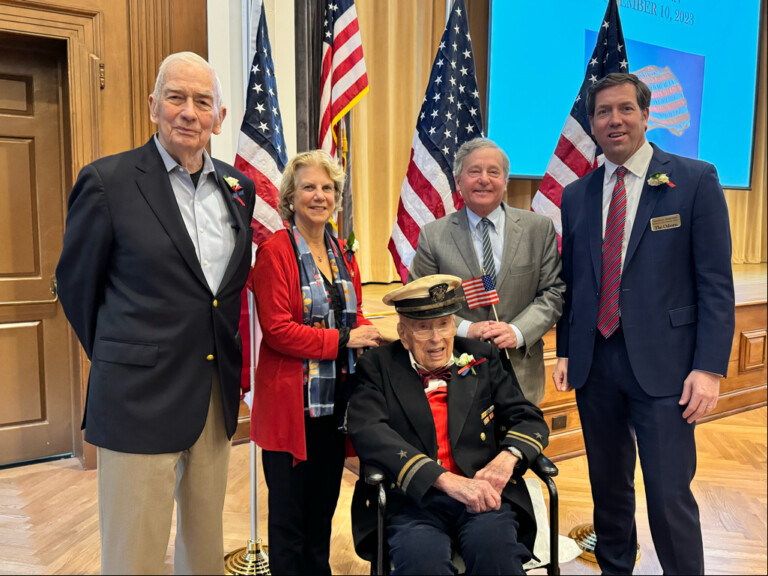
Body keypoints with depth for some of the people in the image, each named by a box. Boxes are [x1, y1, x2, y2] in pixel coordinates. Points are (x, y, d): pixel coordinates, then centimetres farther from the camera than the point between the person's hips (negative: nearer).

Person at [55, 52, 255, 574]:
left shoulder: (238, 187, 7)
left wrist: (226, 357, 13)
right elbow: (75, 282, 0)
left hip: (218, 391, 5)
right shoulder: (108, 180, -8)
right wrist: (117, 359, 7)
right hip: (141, 395, -4)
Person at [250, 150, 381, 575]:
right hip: (292, 403, -6)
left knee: (324, 507, 19)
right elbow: (277, 329, -16)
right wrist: (343, 340, -18)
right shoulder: (275, 251, -10)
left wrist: (371, 333, -6)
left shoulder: (342, 253, 11)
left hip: (336, 401, 6)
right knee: (290, 512, 7)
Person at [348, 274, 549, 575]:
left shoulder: (483, 358, 14)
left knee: (494, 548, -29)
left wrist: (508, 457, -12)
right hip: (411, 500, -2)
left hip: (482, 493, 2)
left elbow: (530, 419, 12)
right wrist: (447, 480, -22)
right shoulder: (377, 367, 6)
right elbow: (368, 433, -11)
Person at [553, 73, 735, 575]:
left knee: (670, 496, -2)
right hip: (595, 363, 4)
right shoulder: (577, 195, 10)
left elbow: (715, 283, -6)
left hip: (662, 364, -4)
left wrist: (710, 367, -12)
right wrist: (565, 352, 8)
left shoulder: (695, 180, -2)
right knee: (608, 487, 16)